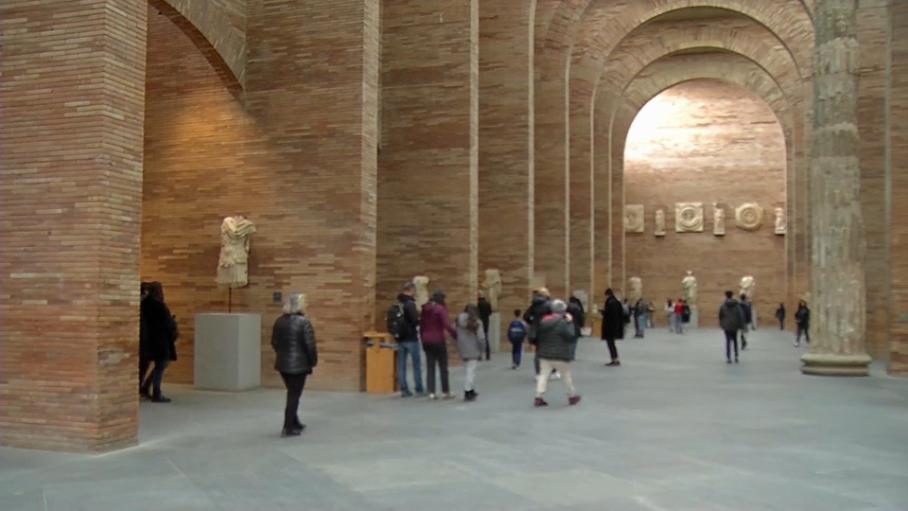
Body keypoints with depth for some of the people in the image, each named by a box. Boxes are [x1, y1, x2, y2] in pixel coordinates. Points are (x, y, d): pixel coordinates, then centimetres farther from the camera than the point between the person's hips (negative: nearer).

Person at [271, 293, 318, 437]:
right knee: (294, 395, 1)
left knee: (292, 393, 20)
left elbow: (274, 342, 12)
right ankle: (288, 428, 3)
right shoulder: (303, 322, -16)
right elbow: (310, 345, -16)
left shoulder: (279, 321, 4)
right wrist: (313, 361, -3)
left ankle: (294, 423, 30)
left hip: (282, 363, 7)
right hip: (299, 364, -7)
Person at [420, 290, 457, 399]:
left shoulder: (425, 309, 8)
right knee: (443, 367, 5)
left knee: (430, 367, 8)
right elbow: (447, 325, -21)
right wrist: (456, 334, -14)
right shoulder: (440, 309, -12)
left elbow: (421, 326, 12)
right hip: (438, 341, -6)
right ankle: (445, 392, 10)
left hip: (427, 341, 6)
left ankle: (431, 392, 5)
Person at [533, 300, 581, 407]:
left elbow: (538, 337, 13)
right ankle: (572, 396, 23)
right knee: (566, 375, 10)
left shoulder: (543, 321, 7)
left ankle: (539, 397, -3)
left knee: (543, 374, 5)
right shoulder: (562, 322, -15)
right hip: (560, 355, -5)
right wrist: (569, 323, -6)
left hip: (544, 354, 5)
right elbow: (571, 335, -15)